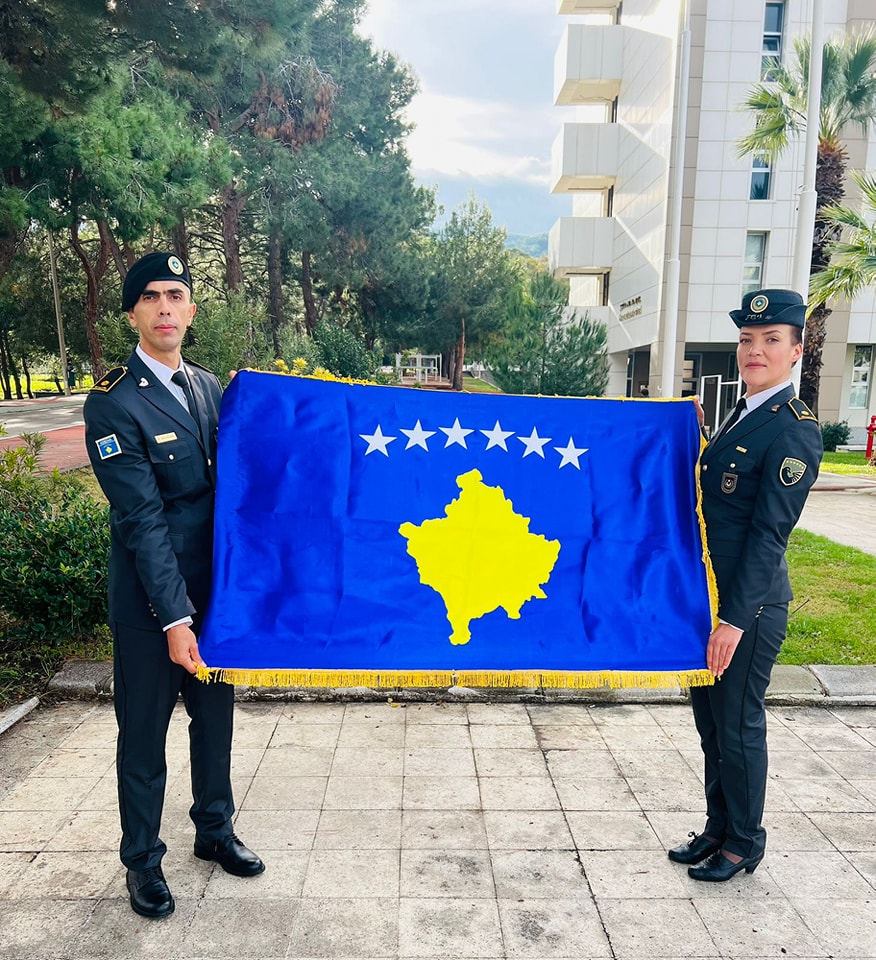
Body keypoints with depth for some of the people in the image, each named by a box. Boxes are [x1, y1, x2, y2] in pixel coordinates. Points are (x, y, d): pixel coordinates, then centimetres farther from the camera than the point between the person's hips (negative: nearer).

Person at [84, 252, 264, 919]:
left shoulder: (210, 386, 5)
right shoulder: (113, 404, -14)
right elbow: (142, 519, -18)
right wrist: (174, 618, -19)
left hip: (216, 588, 6)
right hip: (150, 602, -5)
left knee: (215, 718, 20)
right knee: (144, 734, 12)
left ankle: (214, 830, 42)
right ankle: (142, 861, 34)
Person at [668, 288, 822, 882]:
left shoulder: (794, 429, -15)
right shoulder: (741, 416, 12)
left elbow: (770, 532, -20)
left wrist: (736, 618, -21)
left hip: (749, 606, -8)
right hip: (708, 595, 9)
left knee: (738, 727, 7)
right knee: (710, 723, 18)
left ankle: (744, 844, 28)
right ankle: (717, 830, 36)